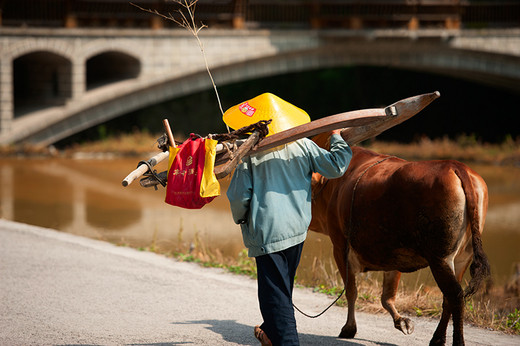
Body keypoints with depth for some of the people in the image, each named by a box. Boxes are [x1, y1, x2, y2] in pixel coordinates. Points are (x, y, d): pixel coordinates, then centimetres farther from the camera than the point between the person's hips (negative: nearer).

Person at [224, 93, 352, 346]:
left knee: (275, 292, -3)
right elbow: (336, 167, 3)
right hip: (297, 229, 5)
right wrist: (337, 138, 21)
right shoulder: (303, 145, 2)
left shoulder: (250, 154, -6)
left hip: (266, 232, -5)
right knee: (283, 286, 23)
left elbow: (239, 196, -7)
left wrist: (240, 219, 14)